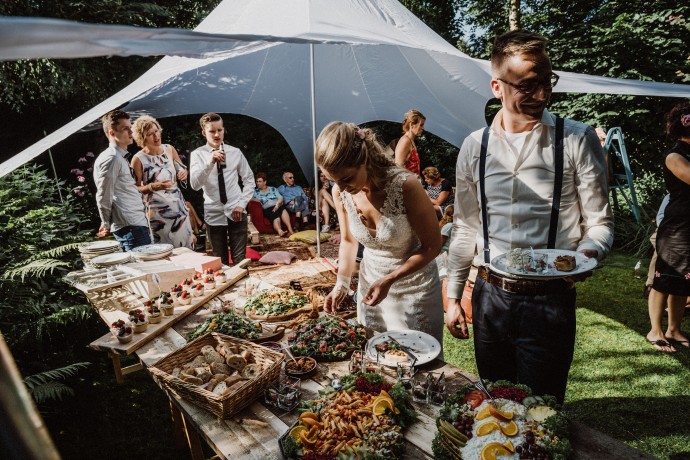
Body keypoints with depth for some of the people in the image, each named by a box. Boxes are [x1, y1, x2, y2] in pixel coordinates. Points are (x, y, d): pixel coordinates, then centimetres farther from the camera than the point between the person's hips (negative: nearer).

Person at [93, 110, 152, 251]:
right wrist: (106, 225, -1)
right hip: (131, 226, -10)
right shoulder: (111, 158, -11)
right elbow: (104, 196, -11)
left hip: (137, 223, 10)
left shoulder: (120, 158, 19)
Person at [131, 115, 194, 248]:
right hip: (158, 210, -4)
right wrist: (153, 187, -22)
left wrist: (184, 173, -6)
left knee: (186, 246, 10)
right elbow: (135, 189, -5)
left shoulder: (169, 149, 2)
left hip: (178, 205, 4)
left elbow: (182, 169, 16)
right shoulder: (138, 159, -10)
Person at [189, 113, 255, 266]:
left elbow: (249, 180, 7)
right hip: (214, 215, 0)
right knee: (220, 261, 12)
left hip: (236, 212, 0)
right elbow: (194, 184, -13)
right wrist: (210, 162, -25)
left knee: (240, 259, 1)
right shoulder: (198, 154, -1)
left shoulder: (235, 152, 3)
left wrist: (242, 204, -4)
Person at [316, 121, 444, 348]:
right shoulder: (340, 192, -13)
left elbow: (432, 246, -17)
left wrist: (389, 280, -23)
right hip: (370, 284, 4)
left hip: (414, 286, -4)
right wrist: (341, 283, -8)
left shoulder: (404, 186, -28)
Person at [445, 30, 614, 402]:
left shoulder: (577, 140, -5)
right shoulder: (474, 147, 3)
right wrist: (453, 297, 9)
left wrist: (587, 253, -23)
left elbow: (599, 222, 0)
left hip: (549, 301, -3)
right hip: (489, 297, 3)